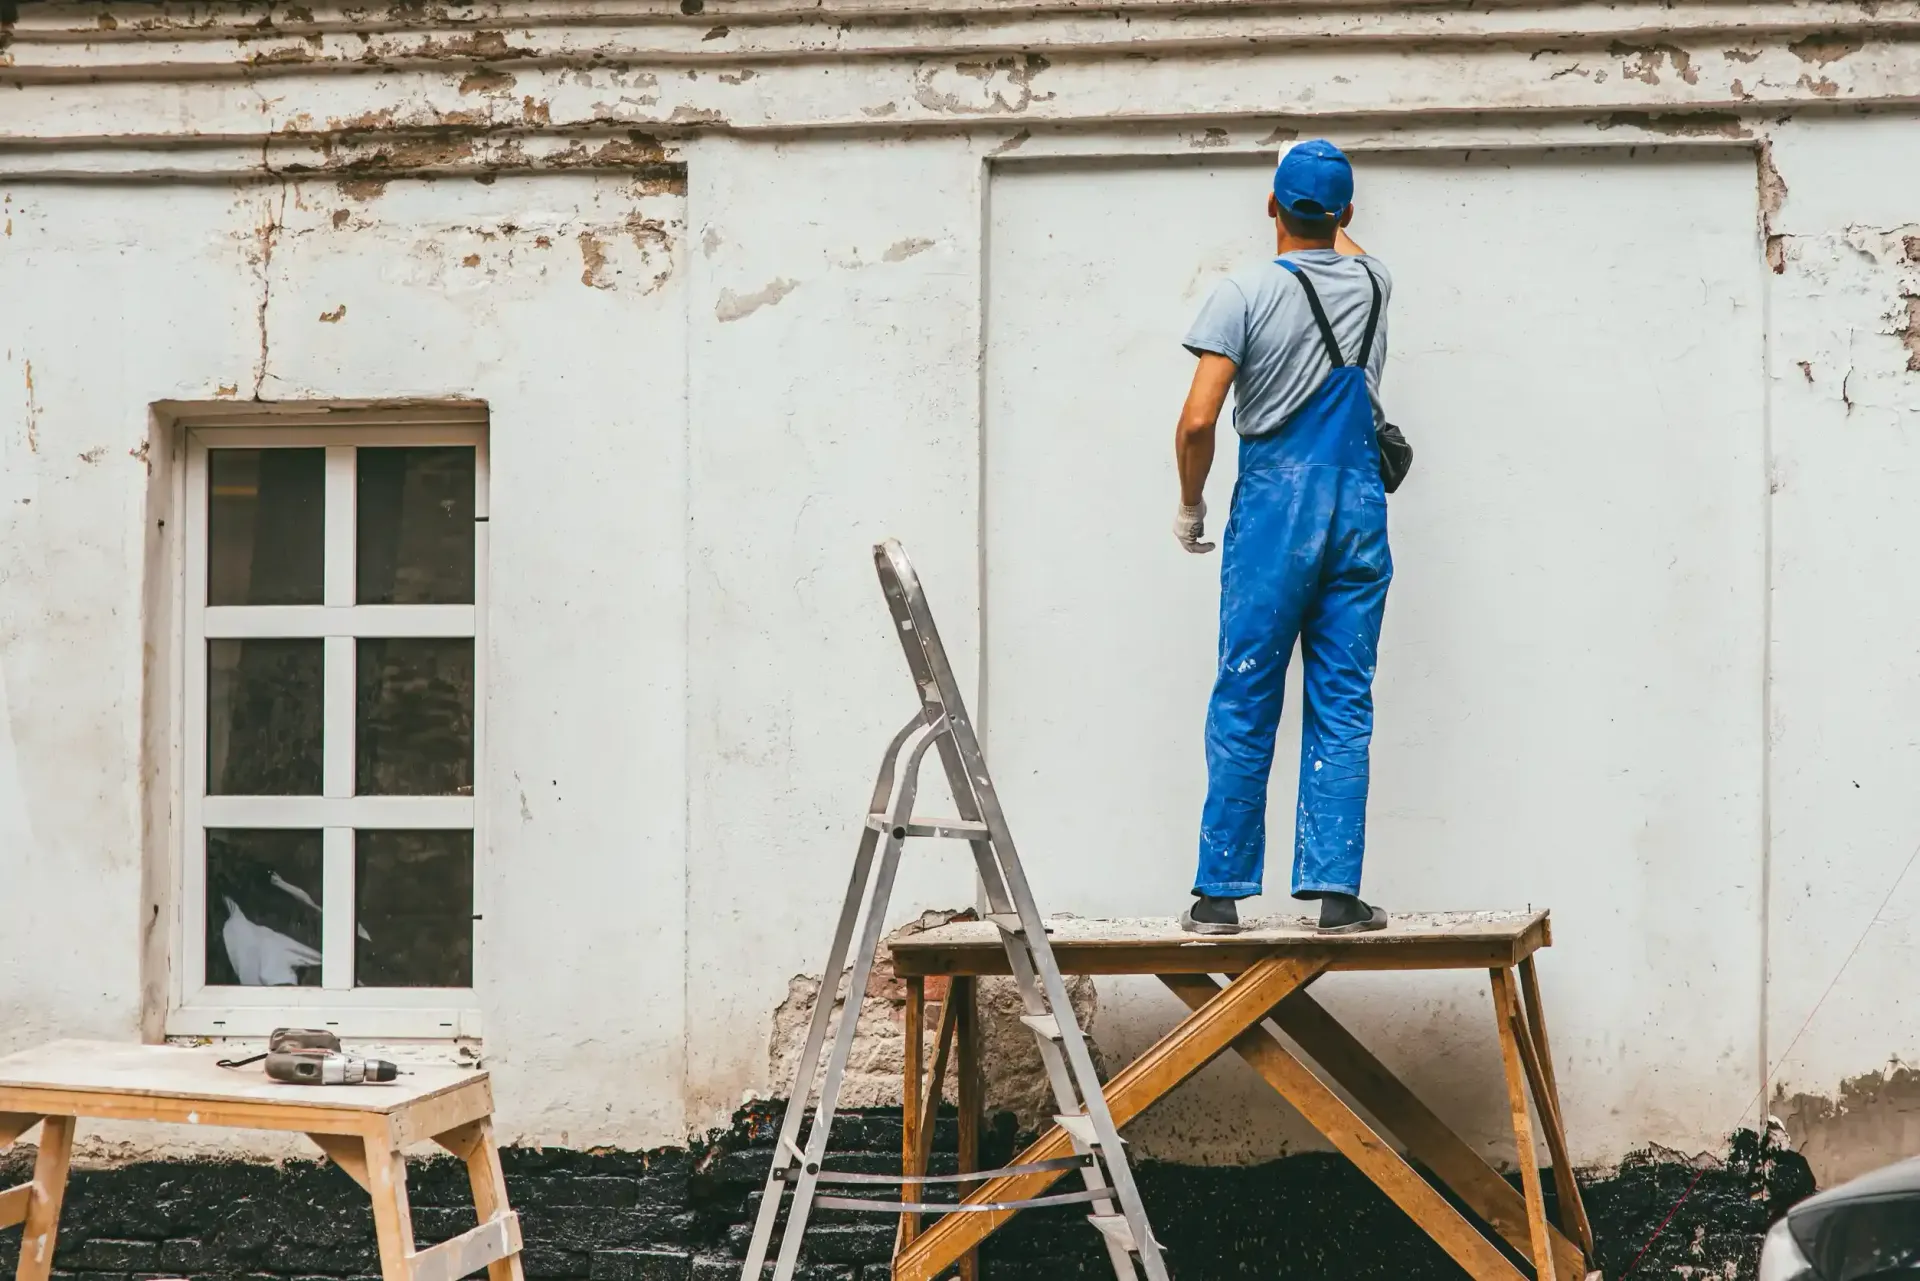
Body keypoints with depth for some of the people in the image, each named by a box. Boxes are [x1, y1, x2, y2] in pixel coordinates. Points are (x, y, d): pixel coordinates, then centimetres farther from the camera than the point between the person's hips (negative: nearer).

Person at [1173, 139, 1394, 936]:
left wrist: (1190, 505, 4)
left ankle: (1220, 893, 3)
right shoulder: (1372, 283, 7)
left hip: (1273, 509, -3)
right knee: (1343, 707, 3)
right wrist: (1330, 219, 55)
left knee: (1244, 707, 1)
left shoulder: (1244, 294, -6)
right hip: (1360, 505, 3)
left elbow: (1198, 420, -12)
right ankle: (1337, 891, -1)